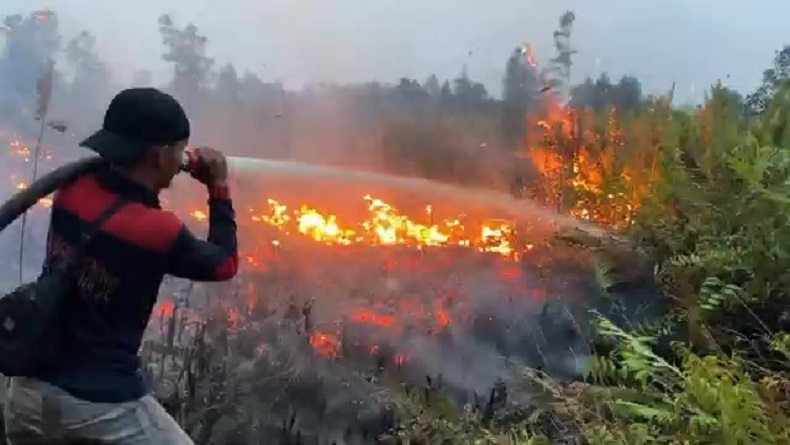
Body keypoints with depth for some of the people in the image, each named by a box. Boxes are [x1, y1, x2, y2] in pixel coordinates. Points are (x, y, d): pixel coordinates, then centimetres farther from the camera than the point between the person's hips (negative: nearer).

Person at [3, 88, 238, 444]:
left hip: (31, 388, 7)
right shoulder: (159, 231, -22)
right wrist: (219, 189, 2)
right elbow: (225, 264, -3)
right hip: (102, 405, -6)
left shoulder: (73, 190, -6)